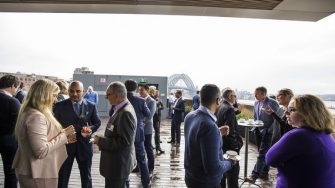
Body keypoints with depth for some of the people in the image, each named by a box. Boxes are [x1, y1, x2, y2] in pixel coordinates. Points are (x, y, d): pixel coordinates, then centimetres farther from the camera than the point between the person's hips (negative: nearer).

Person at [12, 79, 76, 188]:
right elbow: (41, 151, -27)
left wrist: (63, 138, 6)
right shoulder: (36, 116, -23)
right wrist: (63, 134, -19)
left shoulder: (28, 112, 9)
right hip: (38, 175, -10)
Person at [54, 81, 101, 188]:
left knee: (86, 177, 17)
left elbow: (97, 123, 5)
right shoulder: (60, 106, -4)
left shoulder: (91, 106, -1)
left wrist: (90, 129, -16)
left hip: (84, 145, 1)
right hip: (65, 145, -1)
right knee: (62, 177, 13)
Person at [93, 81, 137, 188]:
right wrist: (102, 140, 2)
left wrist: (101, 141, -20)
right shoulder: (121, 109, 6)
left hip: (118, 165, -9)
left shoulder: (126, 113, -25)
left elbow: (124, 141, -27)